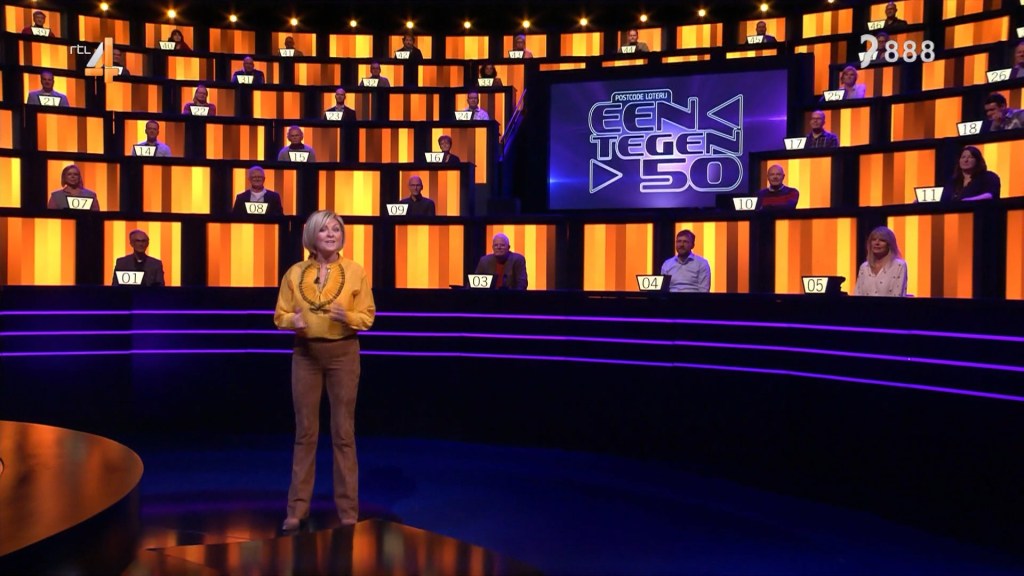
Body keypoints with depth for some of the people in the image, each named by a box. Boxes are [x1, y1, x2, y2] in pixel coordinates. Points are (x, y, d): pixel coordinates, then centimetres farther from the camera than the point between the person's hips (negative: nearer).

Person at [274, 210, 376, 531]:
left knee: (343, 432, 3)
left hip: (343, 353, -1)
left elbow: (368, 316, 0)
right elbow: (280, 315, 5)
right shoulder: (295, 273, 2)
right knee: (305, 431, 6)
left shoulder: (355, 271, -2)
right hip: (305, 354, 1)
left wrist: (347, 317, -20)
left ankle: (348, 508, 12)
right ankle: (297, 508, 16)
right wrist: (293, 321, -17)